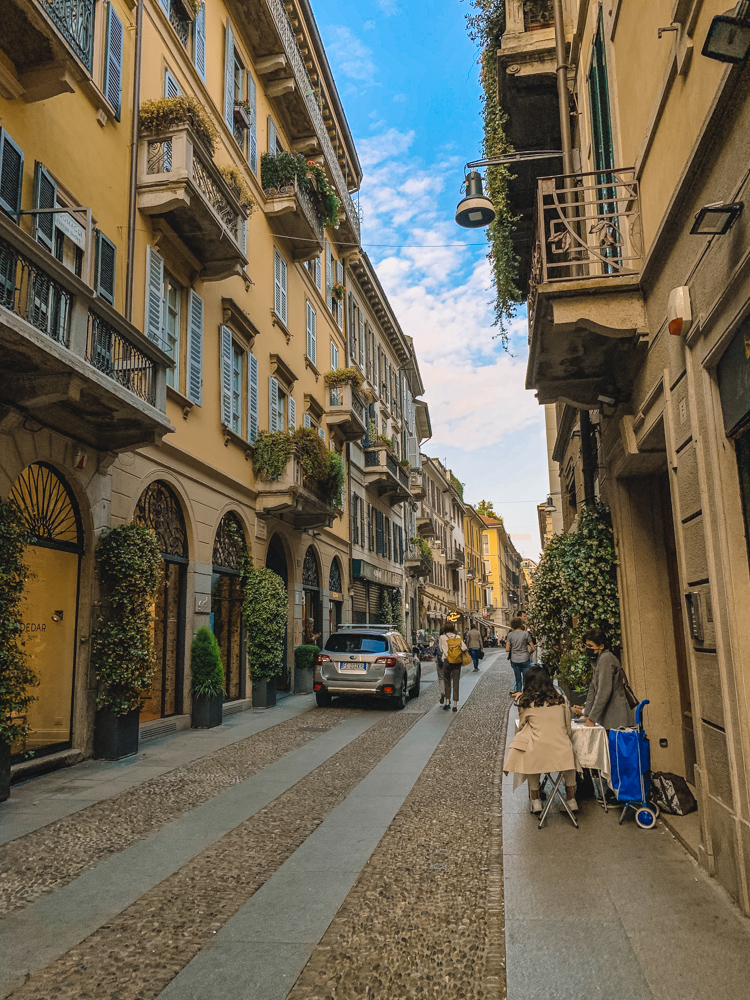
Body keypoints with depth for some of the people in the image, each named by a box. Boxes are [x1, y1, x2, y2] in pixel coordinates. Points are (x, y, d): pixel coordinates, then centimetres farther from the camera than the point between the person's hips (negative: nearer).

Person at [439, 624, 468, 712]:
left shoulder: (442, 637, 0)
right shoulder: (458, 637, 3)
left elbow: (441, 649, 7)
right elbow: (464, 648, -6)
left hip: (447, 661, -1)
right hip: (457, 662, 1)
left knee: (447, 682, 13)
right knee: (456, 683, 5)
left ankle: (447, 702, 6)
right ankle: (455, 705, 3)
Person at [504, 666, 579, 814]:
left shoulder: (525, 701, 0)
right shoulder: (561, 698, 5)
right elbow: (568, 730, 11)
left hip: (537, 754, -2)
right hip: (562, 751, 2)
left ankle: (536, 801, 27)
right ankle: (571, 800, 35)